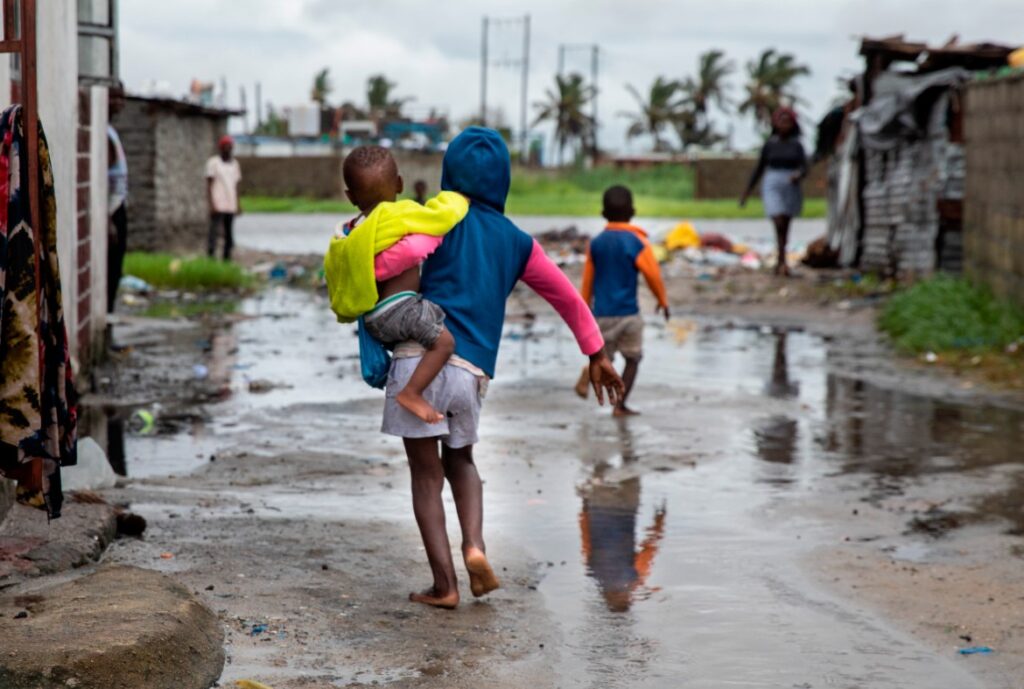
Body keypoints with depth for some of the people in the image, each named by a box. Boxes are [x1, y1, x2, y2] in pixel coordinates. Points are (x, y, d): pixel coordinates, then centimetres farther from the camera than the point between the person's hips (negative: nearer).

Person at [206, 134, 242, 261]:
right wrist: (211, 204, -15)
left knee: (229, 235, 7)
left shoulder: (235, 164, 15)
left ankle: (227, 258, 11)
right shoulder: (213, 163, -3)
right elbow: (209, 184, -6)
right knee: (214, 232, -10)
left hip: (231, 206, 6)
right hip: (218, 206, -6)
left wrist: (238, 204, 13)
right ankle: (211, 258, -11)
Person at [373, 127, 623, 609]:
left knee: (426, 473, 8)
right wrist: (597, 356, 32)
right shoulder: (517, 242, 17)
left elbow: (410, 251, -16)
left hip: (421, 357, -3)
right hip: (471, 371, 3)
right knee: (460, 460, 26)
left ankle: (444, 585, 6)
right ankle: (474, 546, 3)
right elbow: (568, 298, 23)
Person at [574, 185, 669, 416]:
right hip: (628, 312, -3)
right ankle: (620, 405, 5)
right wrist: (663, 301, 8)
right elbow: (653, 274, -7)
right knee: (633, 359, 12)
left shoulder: (596, 243, 4)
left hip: (602, 313, 3)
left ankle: (592, 371, -21)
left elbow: (588, 279, 8)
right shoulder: (637, 242, -8)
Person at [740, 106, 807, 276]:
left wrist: (798, 175, -31)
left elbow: (804, 169, -6)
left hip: (791, 189, 2)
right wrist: (747, 192, 10)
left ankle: (779, 263, 22)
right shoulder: (769, 145, 2)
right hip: (773, 188, -2)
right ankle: (782, 263, -20)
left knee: (785, 228, 10)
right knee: (779, 225, -17)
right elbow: (759, 169, 9)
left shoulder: (797, 145, 3)